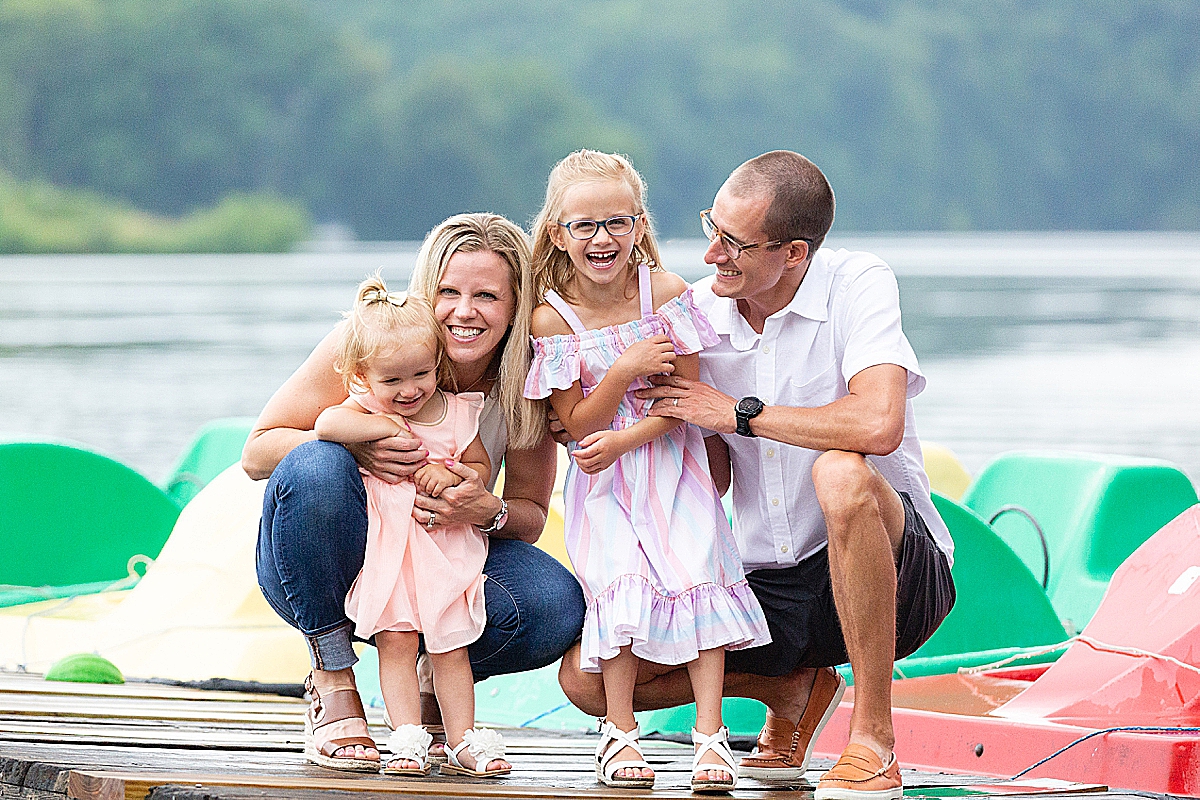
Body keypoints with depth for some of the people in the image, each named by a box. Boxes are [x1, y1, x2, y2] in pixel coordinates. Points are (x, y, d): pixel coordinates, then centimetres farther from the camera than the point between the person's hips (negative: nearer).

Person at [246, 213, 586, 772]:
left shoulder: (526, 380, -10)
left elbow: (532, 512, -1)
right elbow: (257, 452, -13)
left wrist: (490, 513, -26)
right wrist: (354, 448, -33)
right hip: (319, 569, -2)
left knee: (556, 609, -27)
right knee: (316, 465, -35)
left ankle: (436, 685, 6)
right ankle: (333, 685, -20)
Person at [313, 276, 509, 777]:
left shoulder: (457, 412, 1)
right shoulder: (365, 407, -6)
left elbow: (482, 467, 9)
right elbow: (327, 423, -25)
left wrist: (455, 476, -12)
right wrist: (386, 428, -23)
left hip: (446, 544, 2)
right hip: (383, 547, -2)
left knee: (449, 644, 1)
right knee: (396, 639, -12)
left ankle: (463, 738, 8)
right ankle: (407, 736, -10)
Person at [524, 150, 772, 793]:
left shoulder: (665, 291, -7)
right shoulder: (553, 318, -8)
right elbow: (575, 423, -8)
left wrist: (625, 439, -18)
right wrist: (625, 371, -22)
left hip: (670, 463, 1)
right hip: (602, 481, -1)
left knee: (698, 577, -14)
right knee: (622, 583, -18)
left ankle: (709, 734, -10)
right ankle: (619, 734, -5)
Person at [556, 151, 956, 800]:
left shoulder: (859, 285, -15)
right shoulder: (699, 309, -1)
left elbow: (877, 425, -33)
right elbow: (716, 478, 2)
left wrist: (739, 411, -22)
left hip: (895, 572, -5)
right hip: (765, 585, 5)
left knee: (840, 475, -39)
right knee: (584, 679, -10)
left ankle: (873, 737, -24)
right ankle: (794, 688, 15)